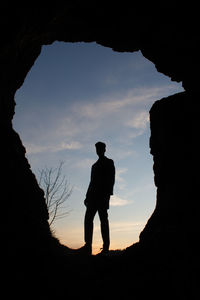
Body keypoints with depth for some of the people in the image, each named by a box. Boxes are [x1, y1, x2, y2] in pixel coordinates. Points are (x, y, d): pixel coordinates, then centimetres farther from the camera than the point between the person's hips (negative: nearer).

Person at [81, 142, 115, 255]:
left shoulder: (109, 162, 8)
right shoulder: (95, 165, 26)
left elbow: (111, 179, -3)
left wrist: (108, 193, -15)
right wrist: (87, 196, 16)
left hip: (103, 196, -6)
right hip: (93, 196, 6)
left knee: (103, 219, -9)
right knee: (88, 218, -4)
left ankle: (106, 246, -7)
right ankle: (88, 245, -6)